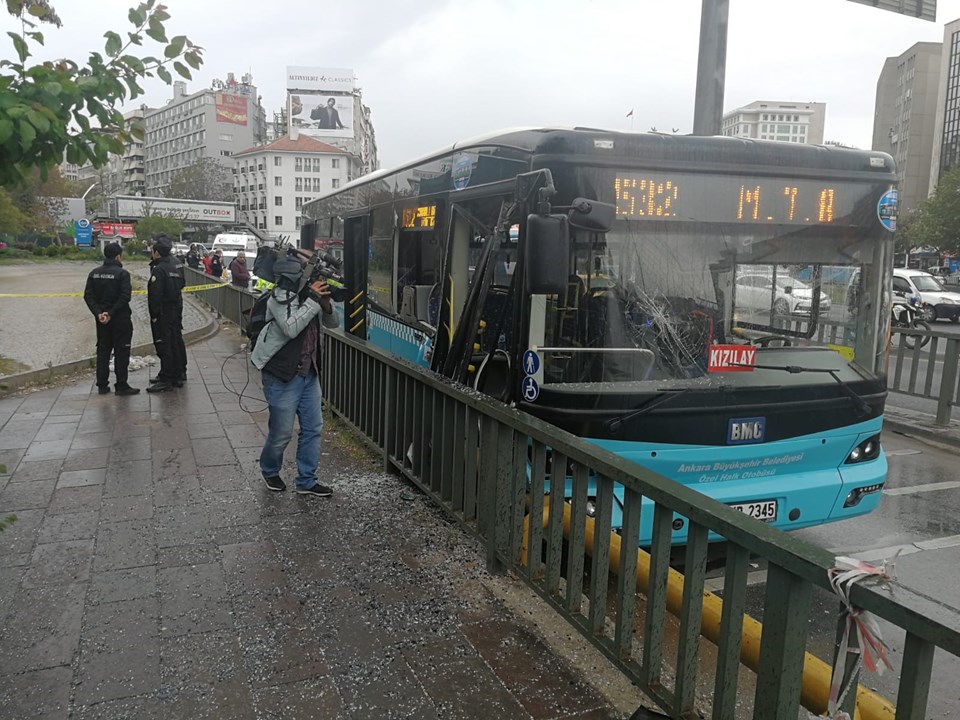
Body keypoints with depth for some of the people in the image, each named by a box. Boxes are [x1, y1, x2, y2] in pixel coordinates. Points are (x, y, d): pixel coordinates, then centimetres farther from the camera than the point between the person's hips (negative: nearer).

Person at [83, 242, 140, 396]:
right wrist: (111, 313, -16)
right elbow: (125, 297, -20)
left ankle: (102, 385, 15)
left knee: (102, 350, 12)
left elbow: (88, 296, 0)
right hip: (120, 319, -5)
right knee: (121, 351, 1)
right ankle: (121, 386, 2)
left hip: (101, 319, 6)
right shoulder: (122, 273, -11)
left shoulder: (94, 273, 6)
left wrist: (98, 313, -6)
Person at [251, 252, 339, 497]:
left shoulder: (308, 293, 4)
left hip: (309, 374, 7)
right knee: (281, 433, 5)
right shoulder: (280, 297, -15)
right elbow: (291, 329, -29)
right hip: (283, 377, -7)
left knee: (313, 428, 10)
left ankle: (306, 481, 22)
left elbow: (332, 323, 9)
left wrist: (326, 303, -11)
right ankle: (269, 470, 34)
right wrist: (313, 300, -26)